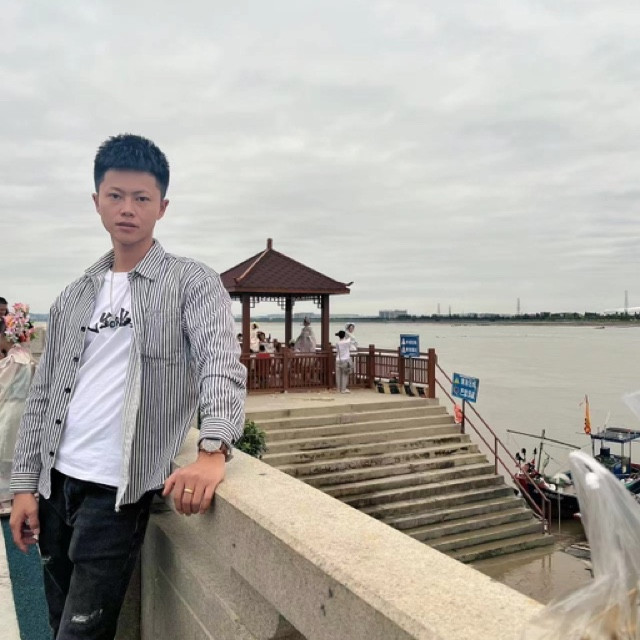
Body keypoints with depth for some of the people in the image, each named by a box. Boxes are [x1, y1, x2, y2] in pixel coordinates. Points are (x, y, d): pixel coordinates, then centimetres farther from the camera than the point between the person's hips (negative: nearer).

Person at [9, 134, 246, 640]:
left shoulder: (192, 283, -6)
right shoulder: (74, 296, 10)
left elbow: (223, 364, -20)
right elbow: (43, 394, 12)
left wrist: (213, 452, -35)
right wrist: (25, 483, 7)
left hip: (118, 489, -5)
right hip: (56, 482, 6)